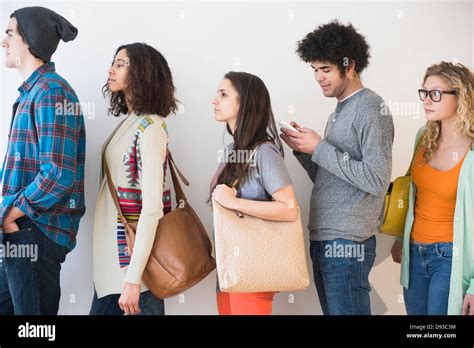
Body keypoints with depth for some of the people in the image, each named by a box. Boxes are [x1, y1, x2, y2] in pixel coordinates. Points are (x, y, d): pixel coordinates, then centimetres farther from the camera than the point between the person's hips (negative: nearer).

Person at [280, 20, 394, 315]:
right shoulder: (339, 111, 16)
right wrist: (303, 149, 2)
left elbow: (377, 180, -19)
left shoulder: (371, 108, -9)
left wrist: (319, 148, -15)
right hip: (322, 237, 8)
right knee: (332, 311, 13)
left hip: (347, 242, -8)